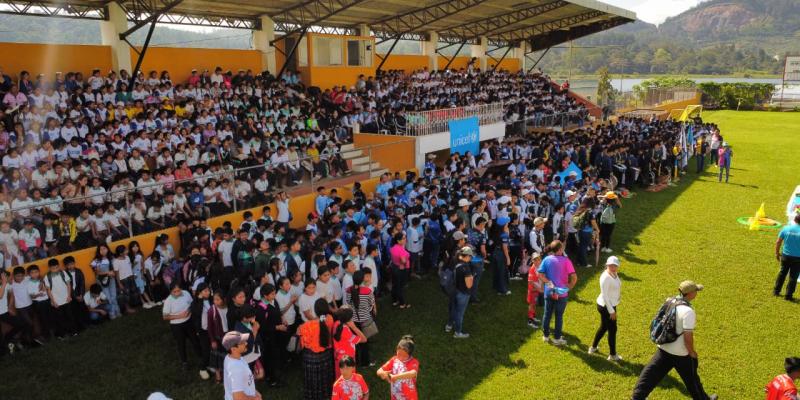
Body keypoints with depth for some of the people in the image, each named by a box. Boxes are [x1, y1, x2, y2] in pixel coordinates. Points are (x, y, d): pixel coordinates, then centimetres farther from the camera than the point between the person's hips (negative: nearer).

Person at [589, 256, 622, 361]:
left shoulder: (614, 274, 2)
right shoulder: (606, 277, -25)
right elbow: (604, 296, -24)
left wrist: (613, 308, 18)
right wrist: (611, 311, -21)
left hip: (611, 305, 9)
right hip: (606, 306, -9)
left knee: (604, 327, 22)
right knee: (612, 329, 3)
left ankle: (593, 347, 39)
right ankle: (612, 355, 19)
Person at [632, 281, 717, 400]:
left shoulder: (669, 301, -1)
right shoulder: (688, 311, -24)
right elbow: (688, 336, -23)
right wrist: (692, 352, -7)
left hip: (663, 348, 6)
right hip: (680, 352, -6)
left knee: (651, 374, 10)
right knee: (691, 378, 18)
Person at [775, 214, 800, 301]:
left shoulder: (786, 228, -5)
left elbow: (778, 242, -1)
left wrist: (777, 253, 12)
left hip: (785, 255, 3)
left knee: (782, 273, 19)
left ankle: (776, 291, 27)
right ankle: (789, 295, 12)